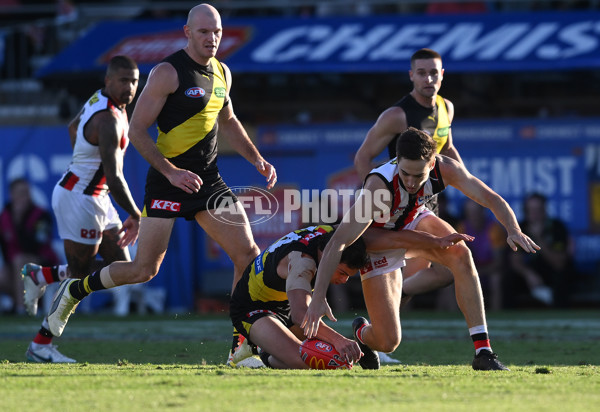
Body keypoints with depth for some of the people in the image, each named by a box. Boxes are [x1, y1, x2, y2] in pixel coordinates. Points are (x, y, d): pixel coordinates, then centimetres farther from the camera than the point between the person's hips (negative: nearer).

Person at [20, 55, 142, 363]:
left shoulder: (99, 99, 6)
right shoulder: (109, 120, -25)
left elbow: (73, 127, 26)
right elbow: (113, 177, -28)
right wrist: (134, 216, -21)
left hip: (95, 198, 10)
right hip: (79, 198, -10)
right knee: (79, 278, -3)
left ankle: (41, 275, 18)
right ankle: (40, 345, 6)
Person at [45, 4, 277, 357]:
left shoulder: (222, 73, 10)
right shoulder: (168, 73, -13)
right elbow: (137, 130, -14)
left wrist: (257, 159, 17)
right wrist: (171, 172, -22)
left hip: (209, 180, 6)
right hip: (167, 181, -6)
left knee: (249, 255, -5)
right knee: (145, 269, -6)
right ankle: (74, 291, 19)